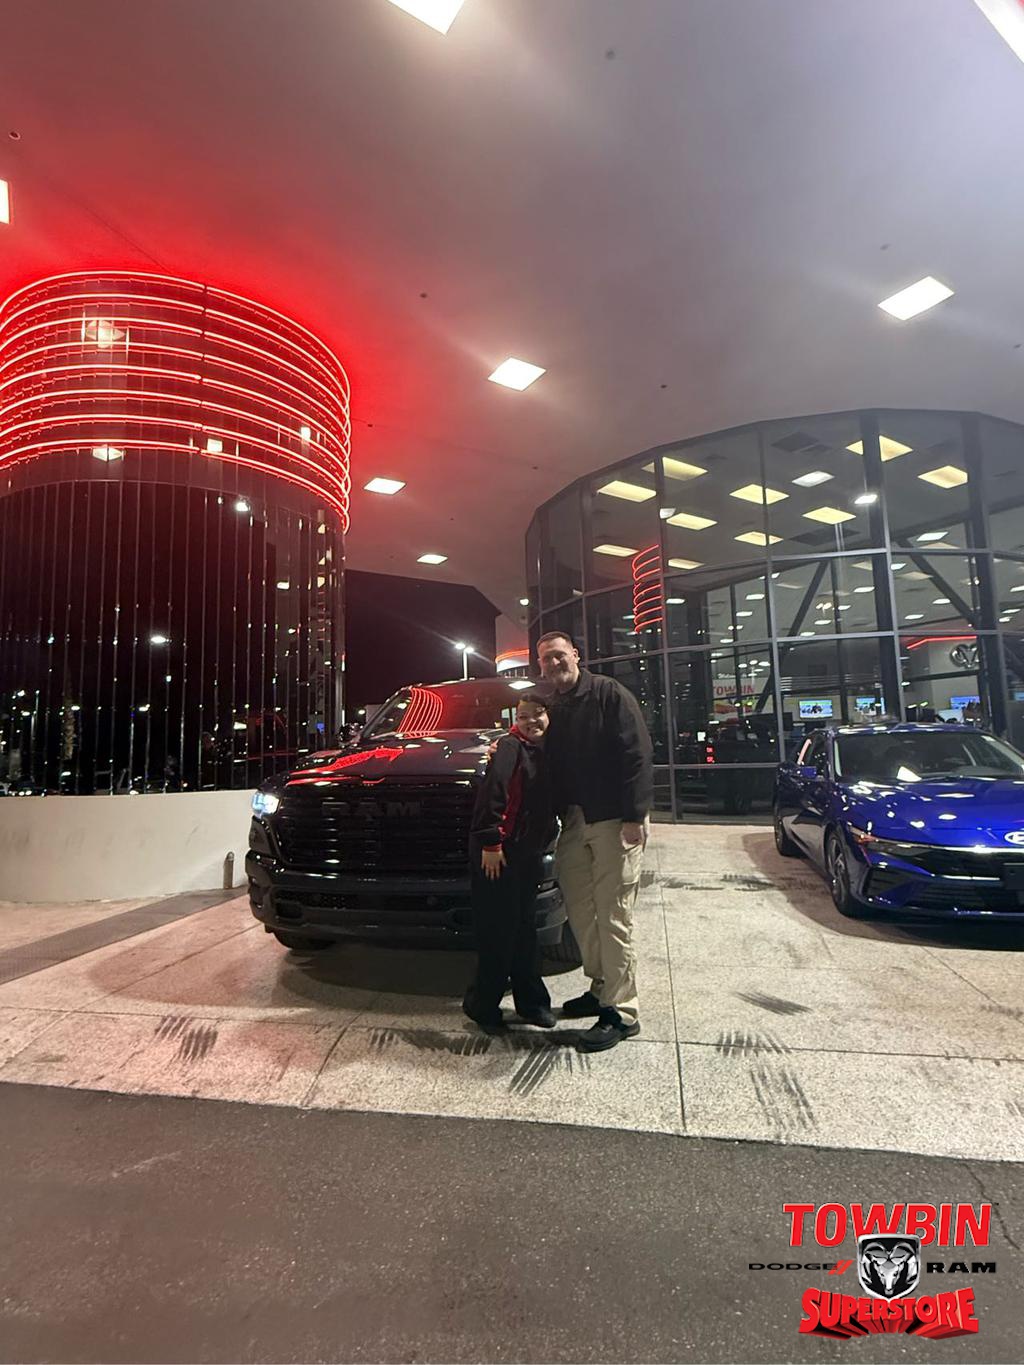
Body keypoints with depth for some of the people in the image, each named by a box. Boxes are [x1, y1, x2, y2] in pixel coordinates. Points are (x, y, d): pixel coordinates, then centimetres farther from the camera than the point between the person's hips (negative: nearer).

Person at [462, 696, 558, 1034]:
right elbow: (492, 793, -19)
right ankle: (482, 1003, 15)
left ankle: (531, 1000, 27)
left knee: (524, 927, 16)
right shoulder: (510, 746, -10)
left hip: (528, 851, 8)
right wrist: (490, 842, -22)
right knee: (499, 930, -1)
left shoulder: (547, 752, 13)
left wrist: (543, 843, 11)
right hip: (499, 851, -7)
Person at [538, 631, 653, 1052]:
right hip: (574, 823, 7)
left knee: (613, 916, -4)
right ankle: (601, 989, 29)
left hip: (613, 821, -7)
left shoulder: (608, 694, -7)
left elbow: (637, 754, -14)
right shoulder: (553, 707, 14)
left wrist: (634, 816, -19)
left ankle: (622, 1012, 7)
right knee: (580, 910, 13)